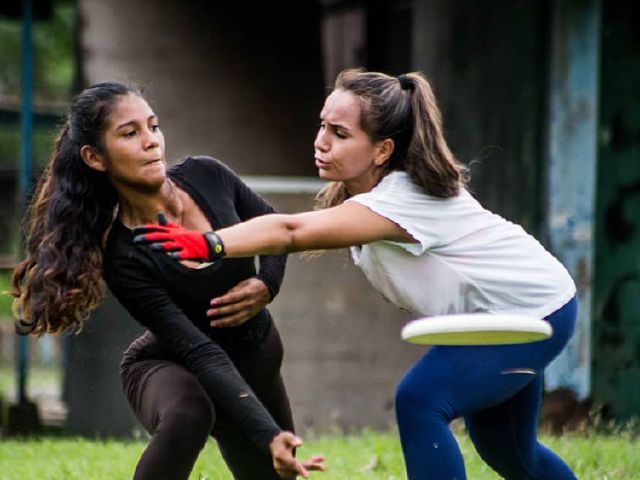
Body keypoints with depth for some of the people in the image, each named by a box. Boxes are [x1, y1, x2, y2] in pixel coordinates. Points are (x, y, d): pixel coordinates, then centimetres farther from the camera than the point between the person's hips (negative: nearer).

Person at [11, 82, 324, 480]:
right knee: (187, 413, -40)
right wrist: (270, 436, -43)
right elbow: (201, 354, -34)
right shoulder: (124, 257, -30)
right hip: (170, 369, -6)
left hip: (256, 362, 6)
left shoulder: (207, 178, -17)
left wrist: (267, 286, -15)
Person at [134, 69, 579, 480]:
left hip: (536, 309, -10)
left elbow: (293, 232, -49)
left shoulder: (406, 198, -37)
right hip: (487, 317, 10)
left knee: (420, 402, -24)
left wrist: (210, 244, -59)